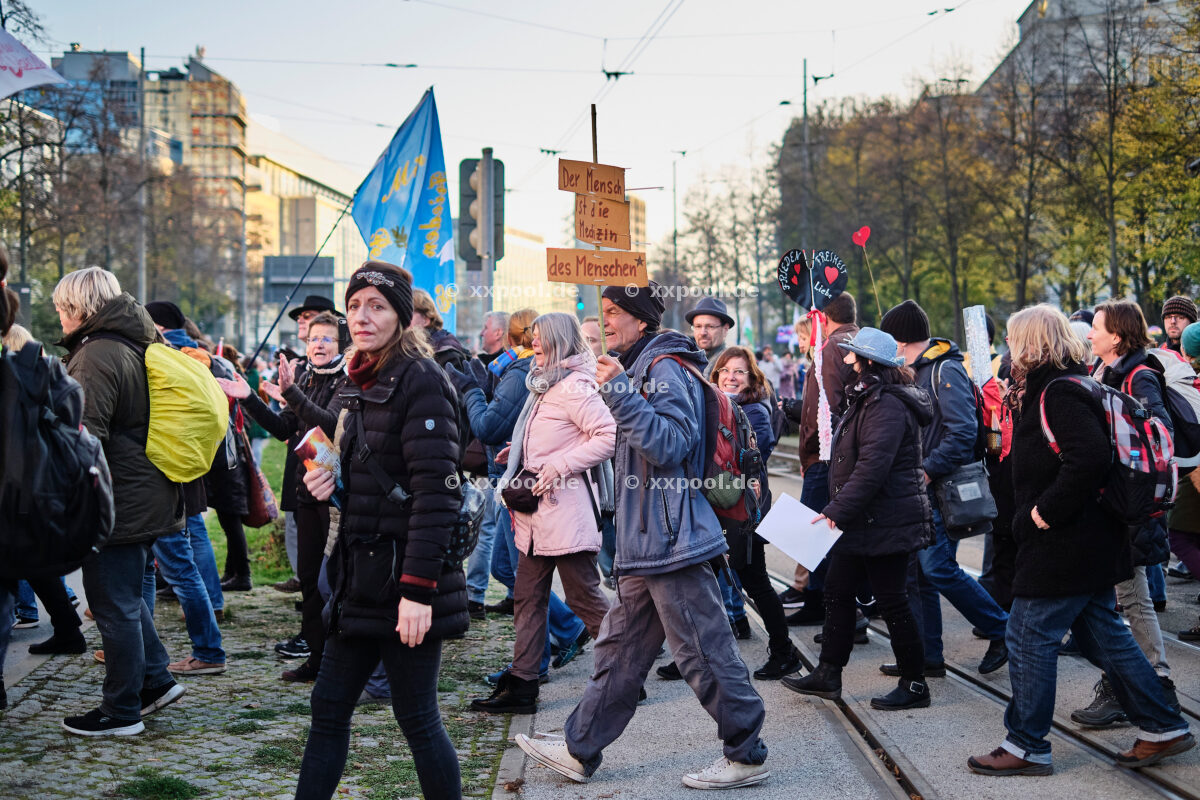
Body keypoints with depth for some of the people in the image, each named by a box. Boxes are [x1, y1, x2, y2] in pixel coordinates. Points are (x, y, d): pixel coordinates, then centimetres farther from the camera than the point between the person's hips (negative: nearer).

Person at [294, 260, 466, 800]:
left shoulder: (421, 381, -13)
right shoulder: (358, 383, 13)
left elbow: (435, 492, -20)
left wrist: (418, 589, -24)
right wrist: (323, 482, 4)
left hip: (405, 581, -9)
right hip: (360, 576, 9)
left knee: (417, 717, 1)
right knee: (328, 709, 12)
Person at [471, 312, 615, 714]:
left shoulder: (573, 387, -13)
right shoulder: (543, 385, 17)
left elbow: (610, 436, -20)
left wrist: (560, 465, -21)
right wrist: (522, 452, 13)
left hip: (565, 510, -10)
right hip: (538, 513, 10)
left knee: (585, 597, -2)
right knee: (528, 597, 10)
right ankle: (521, 685, 14)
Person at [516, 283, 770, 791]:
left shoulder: (665, 368, -13)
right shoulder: (643, 367, 19)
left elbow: (670, 445, -25)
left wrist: (621, 393, -26)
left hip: (671, 539, -11)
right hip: (647, 541, 11)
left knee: (703, 653, -3)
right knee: (620, 648, 14)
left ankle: (747, 755, 8)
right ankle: (580, 751, 22)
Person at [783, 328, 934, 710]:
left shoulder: (888, 407, -20)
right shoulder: (868, 399, 15)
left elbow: (872, 468, -28)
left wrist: (837, 511, -26)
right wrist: (837, 510, 19)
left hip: (887, 522, -11)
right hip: (862, 521, 11)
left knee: (892, 600, -2)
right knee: (837, 590, 14)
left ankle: (914, 685, 10)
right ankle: (828, 675, 23)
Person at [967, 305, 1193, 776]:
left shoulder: (1059, 393, -18)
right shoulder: (1057, 388, 14)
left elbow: (1090, 456, -31)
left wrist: (1046, 512, -24)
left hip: (1063, 544, -10)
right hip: (1088, 543, 10)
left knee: (1030, 638, -2)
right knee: (1102, 635, 16)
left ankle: (1026, 747, 7)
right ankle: (1163, 728, 22)